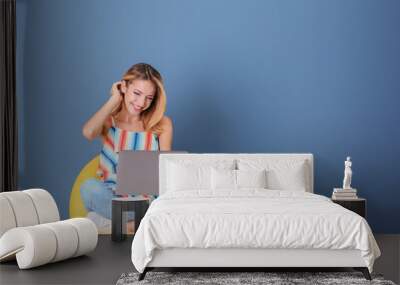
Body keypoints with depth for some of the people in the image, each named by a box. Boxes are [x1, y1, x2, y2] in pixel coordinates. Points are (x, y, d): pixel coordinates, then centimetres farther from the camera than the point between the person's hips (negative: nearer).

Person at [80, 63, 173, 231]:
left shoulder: (163, 124, 8)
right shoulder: (109, 120, 8)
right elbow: (88, 133, -17)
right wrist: (114, 99, -4)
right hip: (111, 197, 0)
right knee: (90, 187, -33)